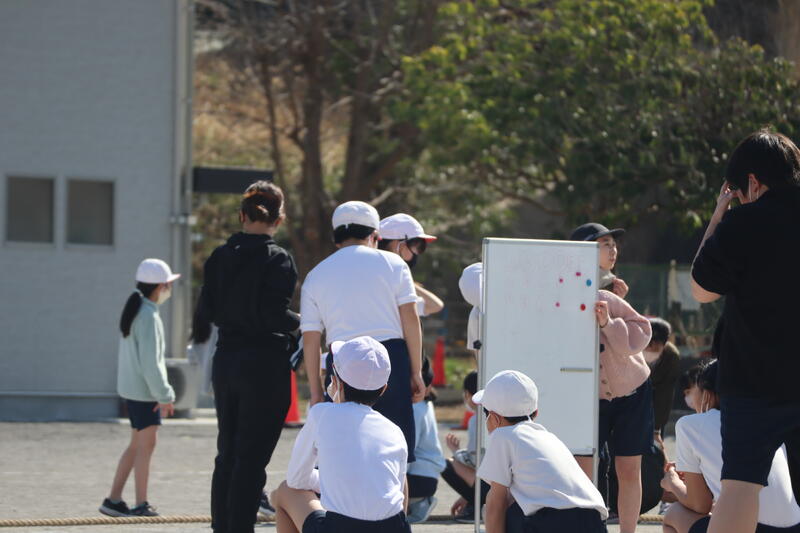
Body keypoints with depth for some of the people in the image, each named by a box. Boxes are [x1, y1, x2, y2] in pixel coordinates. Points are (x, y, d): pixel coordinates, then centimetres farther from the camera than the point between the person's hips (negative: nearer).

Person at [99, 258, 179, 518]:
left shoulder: (135, 311, 12)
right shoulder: (149, 316, -18)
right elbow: (150, 362, -21)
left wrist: (163, 393, 20)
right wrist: (164, 396, -16)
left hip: (131, 389, 10)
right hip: (144, 390, -10)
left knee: (137, 445, 14)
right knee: (145, 446, -3)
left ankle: (113, 500, 14)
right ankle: (141, 504, 1)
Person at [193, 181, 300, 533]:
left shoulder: (220, 257, 4)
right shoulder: (277, 260, -12)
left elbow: (207, 310, 9)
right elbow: (274, 315, -19)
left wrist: (200, 332, 31)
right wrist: (302, 322, 0)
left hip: (226, 361, 6)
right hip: (265, 364, -6)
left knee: (227, 455, 15)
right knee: (252, 458, -3)